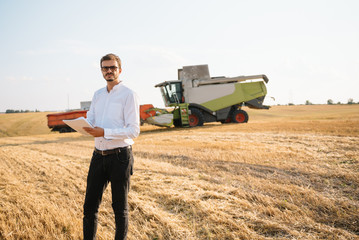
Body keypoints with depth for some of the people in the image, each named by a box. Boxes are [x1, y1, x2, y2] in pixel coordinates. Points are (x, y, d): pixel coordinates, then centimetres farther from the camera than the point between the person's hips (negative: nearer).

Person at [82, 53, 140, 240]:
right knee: (90, 205, 10)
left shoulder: (128, 95, -7)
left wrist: (104, 132, -24)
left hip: (119, 156, -6)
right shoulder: (98, 95, 14)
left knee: (120, 208, 8)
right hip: (98, 155, 6)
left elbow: (134, 130, -14)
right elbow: (89, 121, 10)